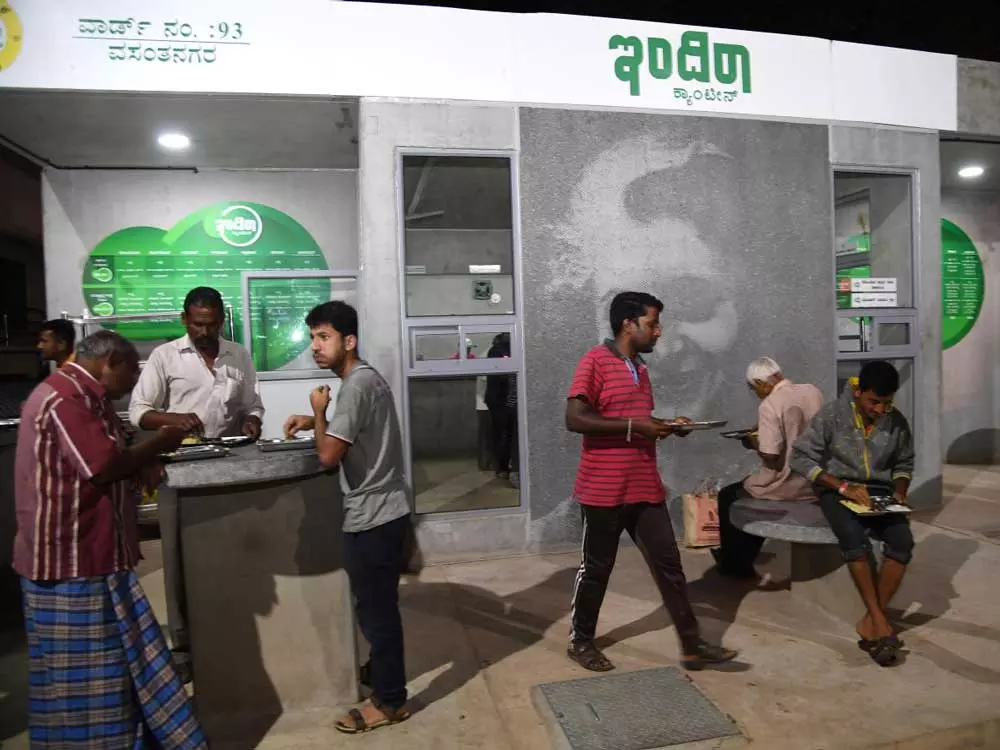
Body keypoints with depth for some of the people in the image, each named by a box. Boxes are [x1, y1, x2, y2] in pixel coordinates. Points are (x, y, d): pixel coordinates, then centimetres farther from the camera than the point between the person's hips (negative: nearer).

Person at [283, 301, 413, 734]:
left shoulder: (356, 384, -21)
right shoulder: (365, 378, 11)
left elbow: (329, 454, -23)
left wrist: (319, 412, -7)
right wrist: (317, 420, 13)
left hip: (373, 518, -10)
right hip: (381, 513, 10)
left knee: (376, 609, 3)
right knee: (376, 606, 24)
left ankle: (389, 701, 17)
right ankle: (381, 670, 42)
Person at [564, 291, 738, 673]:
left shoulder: (640, 368, 14)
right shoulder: (595, 361, -12)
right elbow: (574, 418, -21)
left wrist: (664, 425, 4)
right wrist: (635, 425, -23)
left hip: (646, 488, 7)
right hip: (604, 490, -7)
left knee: (669, 565, 9)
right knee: (597, 569, 8)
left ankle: (691, 646, 20)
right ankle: (580, 641, 27)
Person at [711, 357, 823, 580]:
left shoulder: (769, 405, -20)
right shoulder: (813, 391, 2)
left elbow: (771, 456, -23)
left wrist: (753, 443, -3)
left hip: (787, 486, -8)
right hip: (816, 482, 8)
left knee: (728, 496, 17)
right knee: (744, 489, 31)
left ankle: (735, 565, 27)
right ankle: (745, 557, 39)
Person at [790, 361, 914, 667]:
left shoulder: (898, 423, 0)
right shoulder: (832, 415, -12)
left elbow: (904, 464, 16)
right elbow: (800, 457, -13)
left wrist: (899, 490, -4)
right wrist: (842, 486, -20)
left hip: (879, 493, 4)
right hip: (837, 491, -3)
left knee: (903, 541, -25)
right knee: (854, 538, -33)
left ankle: (870, 621, -15)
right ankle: (880, 622, -22)